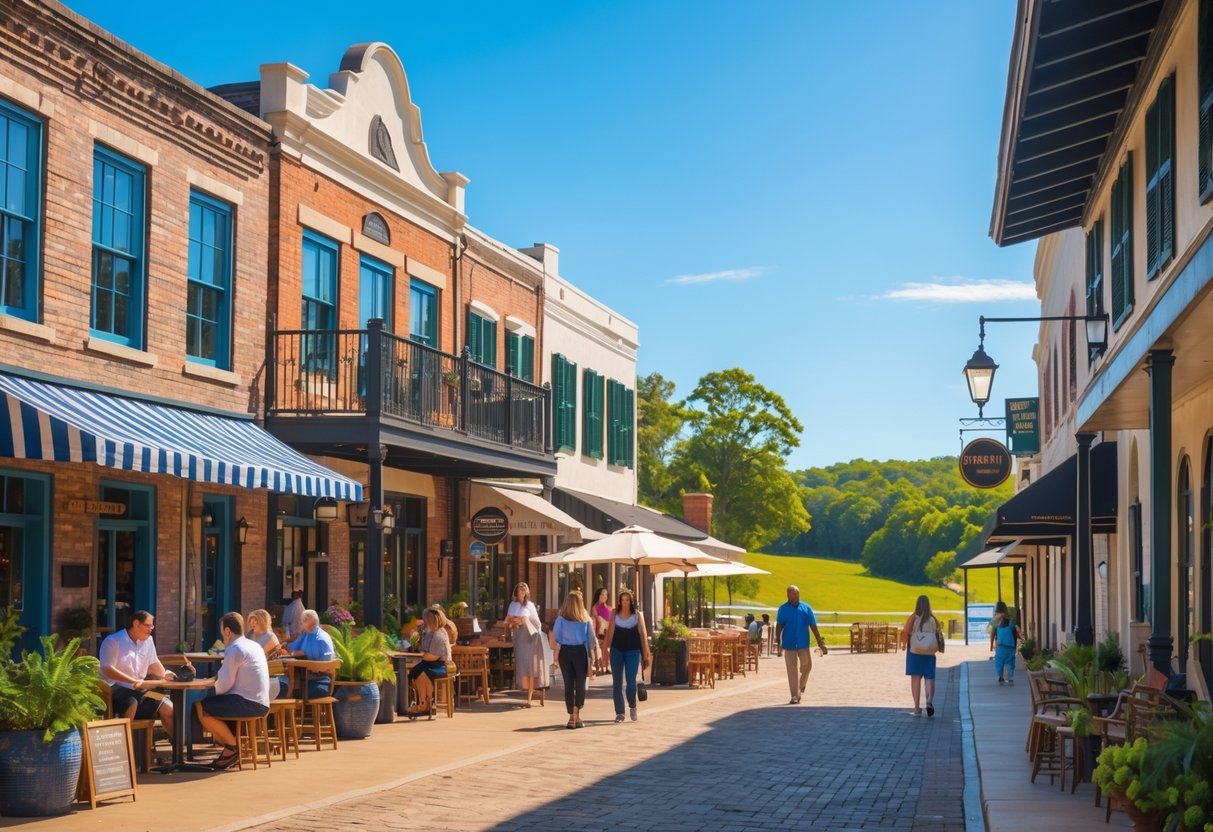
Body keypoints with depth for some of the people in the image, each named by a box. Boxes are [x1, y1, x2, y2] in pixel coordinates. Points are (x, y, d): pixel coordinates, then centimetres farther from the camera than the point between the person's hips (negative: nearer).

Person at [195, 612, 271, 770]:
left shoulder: (234, 649, -13)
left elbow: (225, 684, -14)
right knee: (211, 703, 20)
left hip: (247, 703, -10)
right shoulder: (254, 646, 16)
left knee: (201, 708, -13)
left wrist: (213, 691, 5)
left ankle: (232, 745, -2)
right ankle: (232, 745, 13)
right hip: (260, 703, 10)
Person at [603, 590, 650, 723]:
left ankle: (632, 707, 22)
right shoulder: (615, 614, 3)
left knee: (631, 681, -5)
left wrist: (646, 653, -2)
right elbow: (610, 632, 1)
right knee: (617, 683, 2)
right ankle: (619, 713, 9)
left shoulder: (637, 615, 1)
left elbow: (643, 634, 1)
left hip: (633, 651, -1)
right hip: (617, 651, 1)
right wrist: (606, 648, -7)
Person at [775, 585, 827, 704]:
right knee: (792, 671, 0)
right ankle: (795, 696, 4)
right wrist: (778, 642, -8)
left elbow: (813, 626, 4)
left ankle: (801, 686, 32)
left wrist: (820, 642, 3)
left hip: (804, 643, 1)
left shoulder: (806, 608, 1)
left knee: (807, 665, 3)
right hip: (789, 644, -1)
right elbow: (779, 626, -1)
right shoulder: (783, 609, -2)